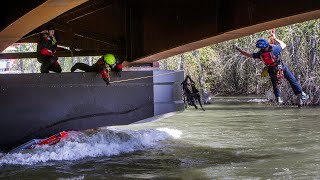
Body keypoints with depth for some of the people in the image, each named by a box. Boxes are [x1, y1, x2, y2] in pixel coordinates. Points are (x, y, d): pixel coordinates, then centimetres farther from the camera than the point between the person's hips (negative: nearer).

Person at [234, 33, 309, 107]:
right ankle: (300, 94, 9)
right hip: (282, 67, -2)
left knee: (275, 84, 25)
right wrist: (275, 38, 2)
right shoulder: (274, 48, -25)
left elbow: (248, 54, -7)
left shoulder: (260, 54, -20)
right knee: (292, 80, 8)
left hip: (272, 71, 2)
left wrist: (238, 49, 3)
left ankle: (278, 98, 30)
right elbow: (283, 45, -6)